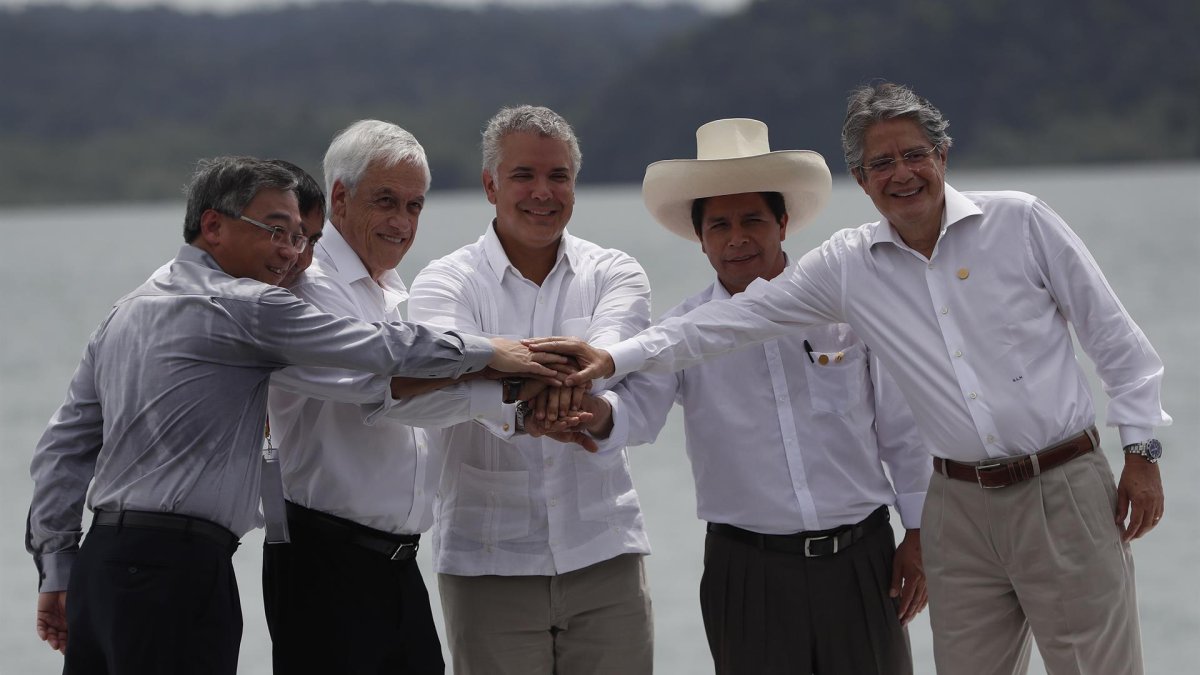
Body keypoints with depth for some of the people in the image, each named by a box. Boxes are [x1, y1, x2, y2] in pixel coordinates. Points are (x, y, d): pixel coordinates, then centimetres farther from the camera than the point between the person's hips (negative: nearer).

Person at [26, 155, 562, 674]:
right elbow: (382, 349, -7)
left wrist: (56, 573, 21)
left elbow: (63, 448, 19)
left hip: (99, 559, 9)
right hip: (177, 567, -9)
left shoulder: (123, 313, 18)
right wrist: (488, 352, 6)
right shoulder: (245, 306, -8)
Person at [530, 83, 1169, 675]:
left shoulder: (1019, 221, -3)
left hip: (1064, 491, -3)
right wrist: (615, 357, -4)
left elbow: (1114, 339, 2)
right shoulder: (847, 266, 4)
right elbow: (734, 317, 4)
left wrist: (1141, 451, -1)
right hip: (961, 506, 3)